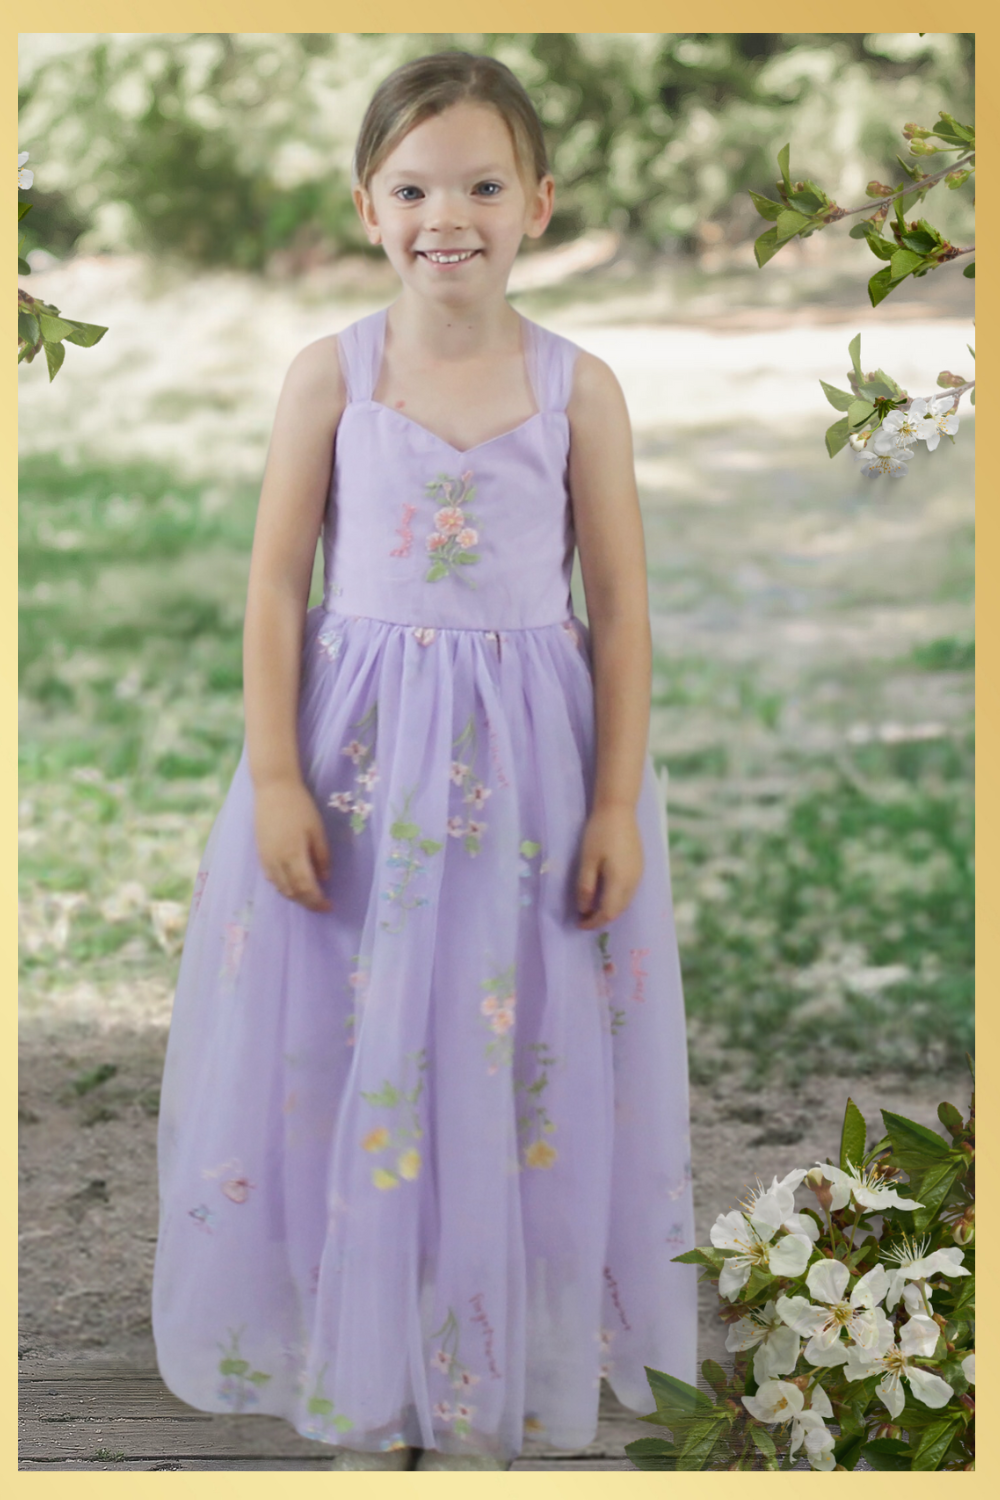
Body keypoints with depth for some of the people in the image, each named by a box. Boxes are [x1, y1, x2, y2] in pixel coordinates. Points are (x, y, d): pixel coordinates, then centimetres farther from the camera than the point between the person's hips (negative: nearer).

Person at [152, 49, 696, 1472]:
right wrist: (273, 781, -6)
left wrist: (618, 803, -4)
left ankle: (482, 1393, 24)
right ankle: (365, 1393, 23)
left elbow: (619, 606, 1)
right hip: (358, 757, 0)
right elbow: (277, 587, -1)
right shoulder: (329, 373, -2)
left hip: (527, 765, 0)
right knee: (347, 1062, 6)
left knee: (514, 1071, 6)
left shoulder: (578, 386, -1)